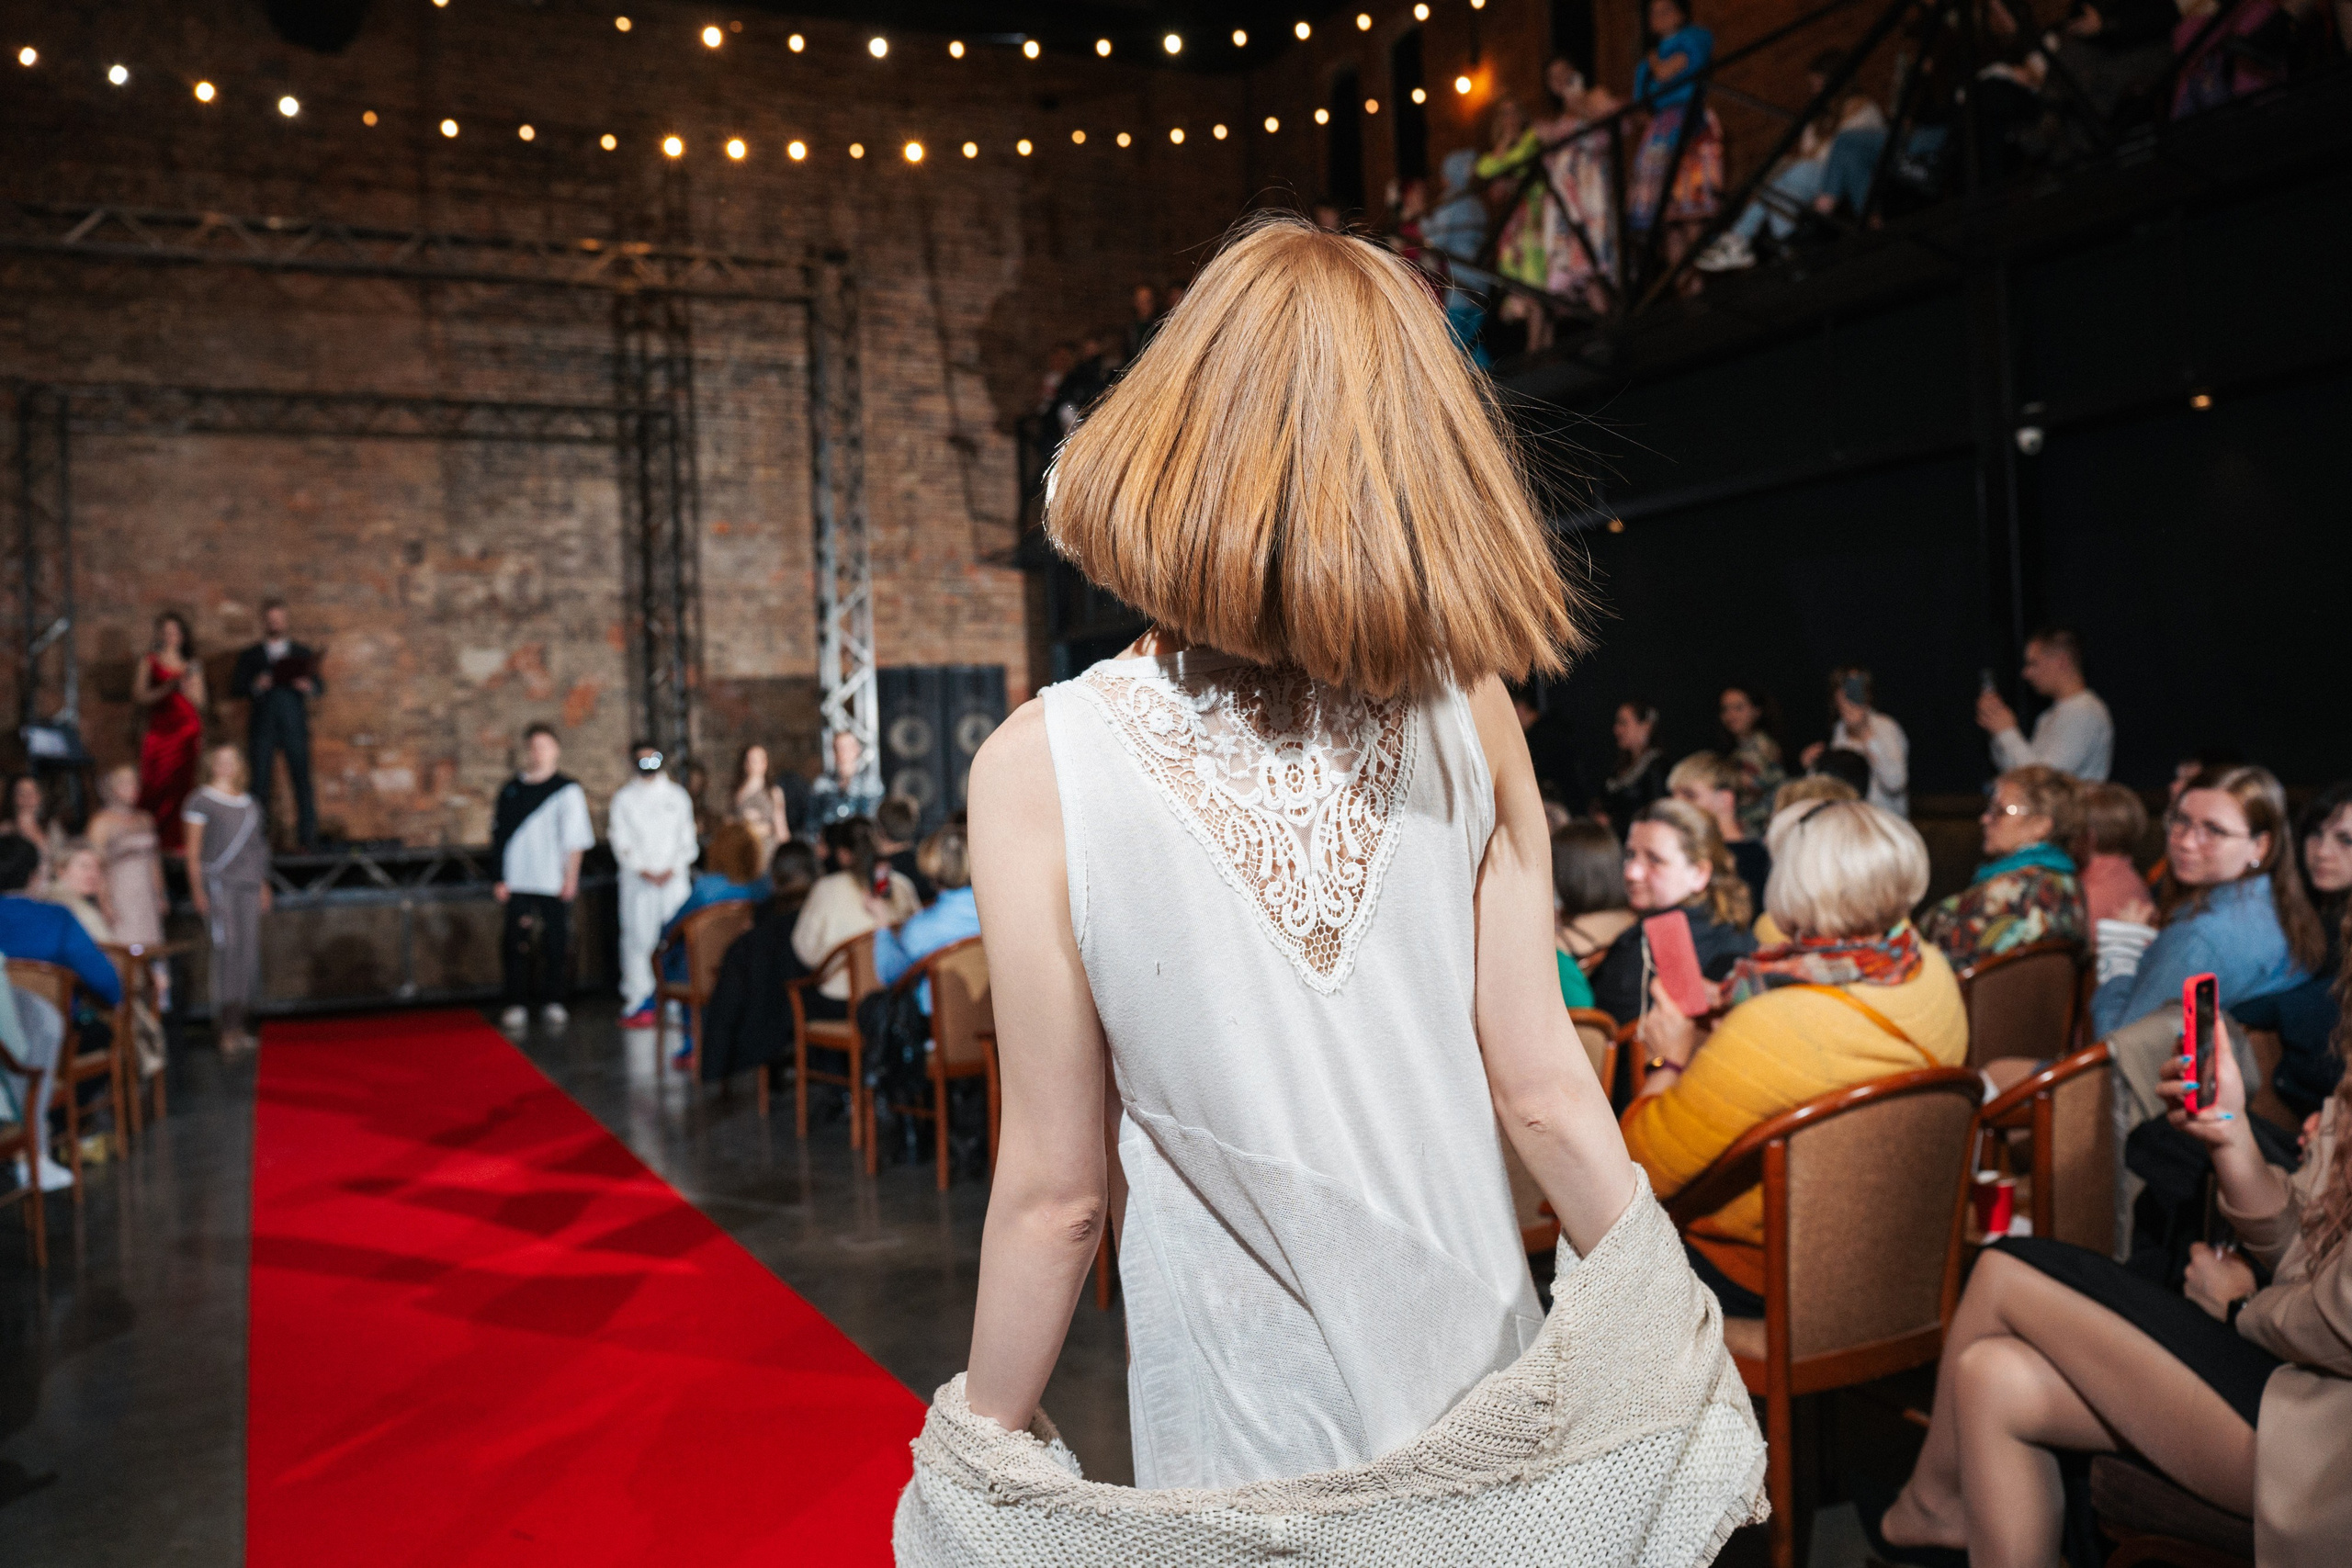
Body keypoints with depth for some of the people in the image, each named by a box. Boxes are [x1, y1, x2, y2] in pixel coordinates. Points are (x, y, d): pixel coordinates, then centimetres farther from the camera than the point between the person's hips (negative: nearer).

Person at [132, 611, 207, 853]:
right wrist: (168, 688, -15)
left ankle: (173, 842, -5)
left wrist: (187, 689, -8)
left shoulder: (191, 665, 16)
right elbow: (139, 696, -4)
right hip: (159, 730, -2)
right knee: (155, 787, -10)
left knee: (181, 786, -6)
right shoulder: (148, 662, 8)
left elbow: (200, 702, 12)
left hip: (188, 731, 2)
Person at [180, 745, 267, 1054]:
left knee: (249, 951, 2)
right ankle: (228, 1029, -16)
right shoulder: (200, 802, 0)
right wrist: (197, 890, -9)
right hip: (217, 883, -6)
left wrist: (263, 887, 18)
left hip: (248, 884, 6)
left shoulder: (250, 805, 19)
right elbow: (193, 851, -3)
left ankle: (240, 1025, 9)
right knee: (227, 947, -15)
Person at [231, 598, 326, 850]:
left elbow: (321, 687, 10)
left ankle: (308, 838, -5)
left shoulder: (303, 653, 16)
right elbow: (235, 689, 6)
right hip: (262, 727, 0)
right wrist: (254, 686, -14)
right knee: (259, 784, -4)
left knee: (302, 782, -7)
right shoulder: (249, 656, 15)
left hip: (295, 727, 0)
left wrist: (309, 687, -13)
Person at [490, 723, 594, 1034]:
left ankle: (552, 1002, 13)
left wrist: (570, 878, -8)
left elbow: (575, 839, -2)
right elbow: (500, 834, 10)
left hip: (554, 881, -2)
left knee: (556, 943, 3)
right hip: (518, 881, 2)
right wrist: (501, 878, 4)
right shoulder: (511, 790, 9)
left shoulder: (567, 790, 1)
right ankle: (516, 1005, 3)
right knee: (516, 942, -2)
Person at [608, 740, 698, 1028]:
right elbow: (620, 841, 2)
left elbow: (687, 839, 9)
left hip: (674, 877, 1)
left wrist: (673, 869, -6)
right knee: (638, 936, -4)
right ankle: (639, 1001, 0)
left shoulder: (676, 795, 13)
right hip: (637, 879, -1)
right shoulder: (623, 798, 9)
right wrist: (643, 871, -9)